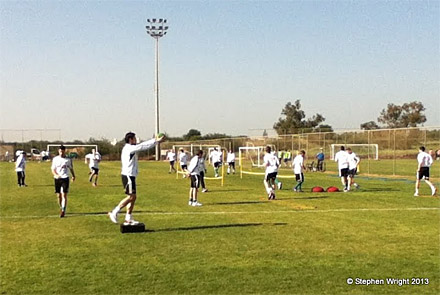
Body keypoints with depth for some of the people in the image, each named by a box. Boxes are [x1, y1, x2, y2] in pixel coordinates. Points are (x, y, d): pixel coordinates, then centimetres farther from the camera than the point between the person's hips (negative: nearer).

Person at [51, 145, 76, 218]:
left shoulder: (68, 159, 4)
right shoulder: (55, 159, 5)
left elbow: (71, 168, 17)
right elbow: (53, 169, 2)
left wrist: (73, 176, 15)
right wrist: (56, 175, -16)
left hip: (65, 178, -2)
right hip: (57, 179, 2)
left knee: (64, 195, -10)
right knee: (59, 195, 8)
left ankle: (63, 211, -11)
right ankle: (61, 208, 28)